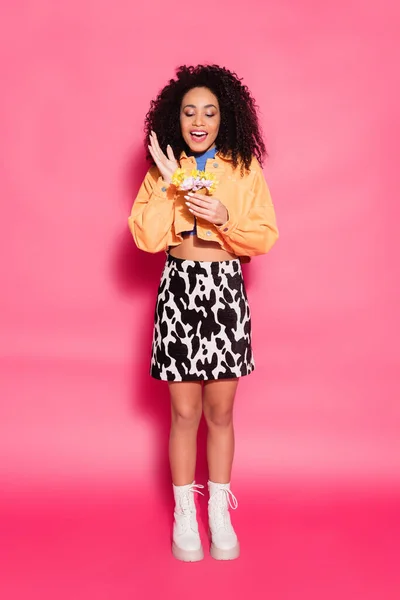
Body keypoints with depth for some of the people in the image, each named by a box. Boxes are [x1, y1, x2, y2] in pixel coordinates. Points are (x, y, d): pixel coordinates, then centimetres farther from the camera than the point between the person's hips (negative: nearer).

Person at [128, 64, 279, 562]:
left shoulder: (245, 168, 2)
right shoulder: (163, 170, 5)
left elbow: (265, 237, -2)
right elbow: (145, 238, -5)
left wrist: (224, 218, -17)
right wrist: (169, 186, -12)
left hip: (226, 290, 0)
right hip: (179, 288, 0)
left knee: (220, 411, 8)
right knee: (185, 412, 5)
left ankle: (220, 513, 23)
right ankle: (184, 515, 19)